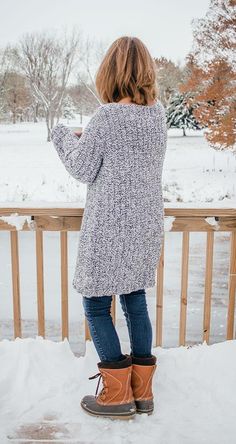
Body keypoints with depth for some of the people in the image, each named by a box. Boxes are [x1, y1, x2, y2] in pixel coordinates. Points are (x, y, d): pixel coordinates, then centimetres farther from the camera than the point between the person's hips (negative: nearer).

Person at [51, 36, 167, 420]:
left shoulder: (106, 116, -16)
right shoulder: (158, 114, 4)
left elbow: (83, 170, -8)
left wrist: (64, 137, 9)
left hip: (109, 229, -7)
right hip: (146, 226, 7)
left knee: (96, 305, 7)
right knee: (136, 301, 15)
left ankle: (117, 395, 15)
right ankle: (142, 391, 26)